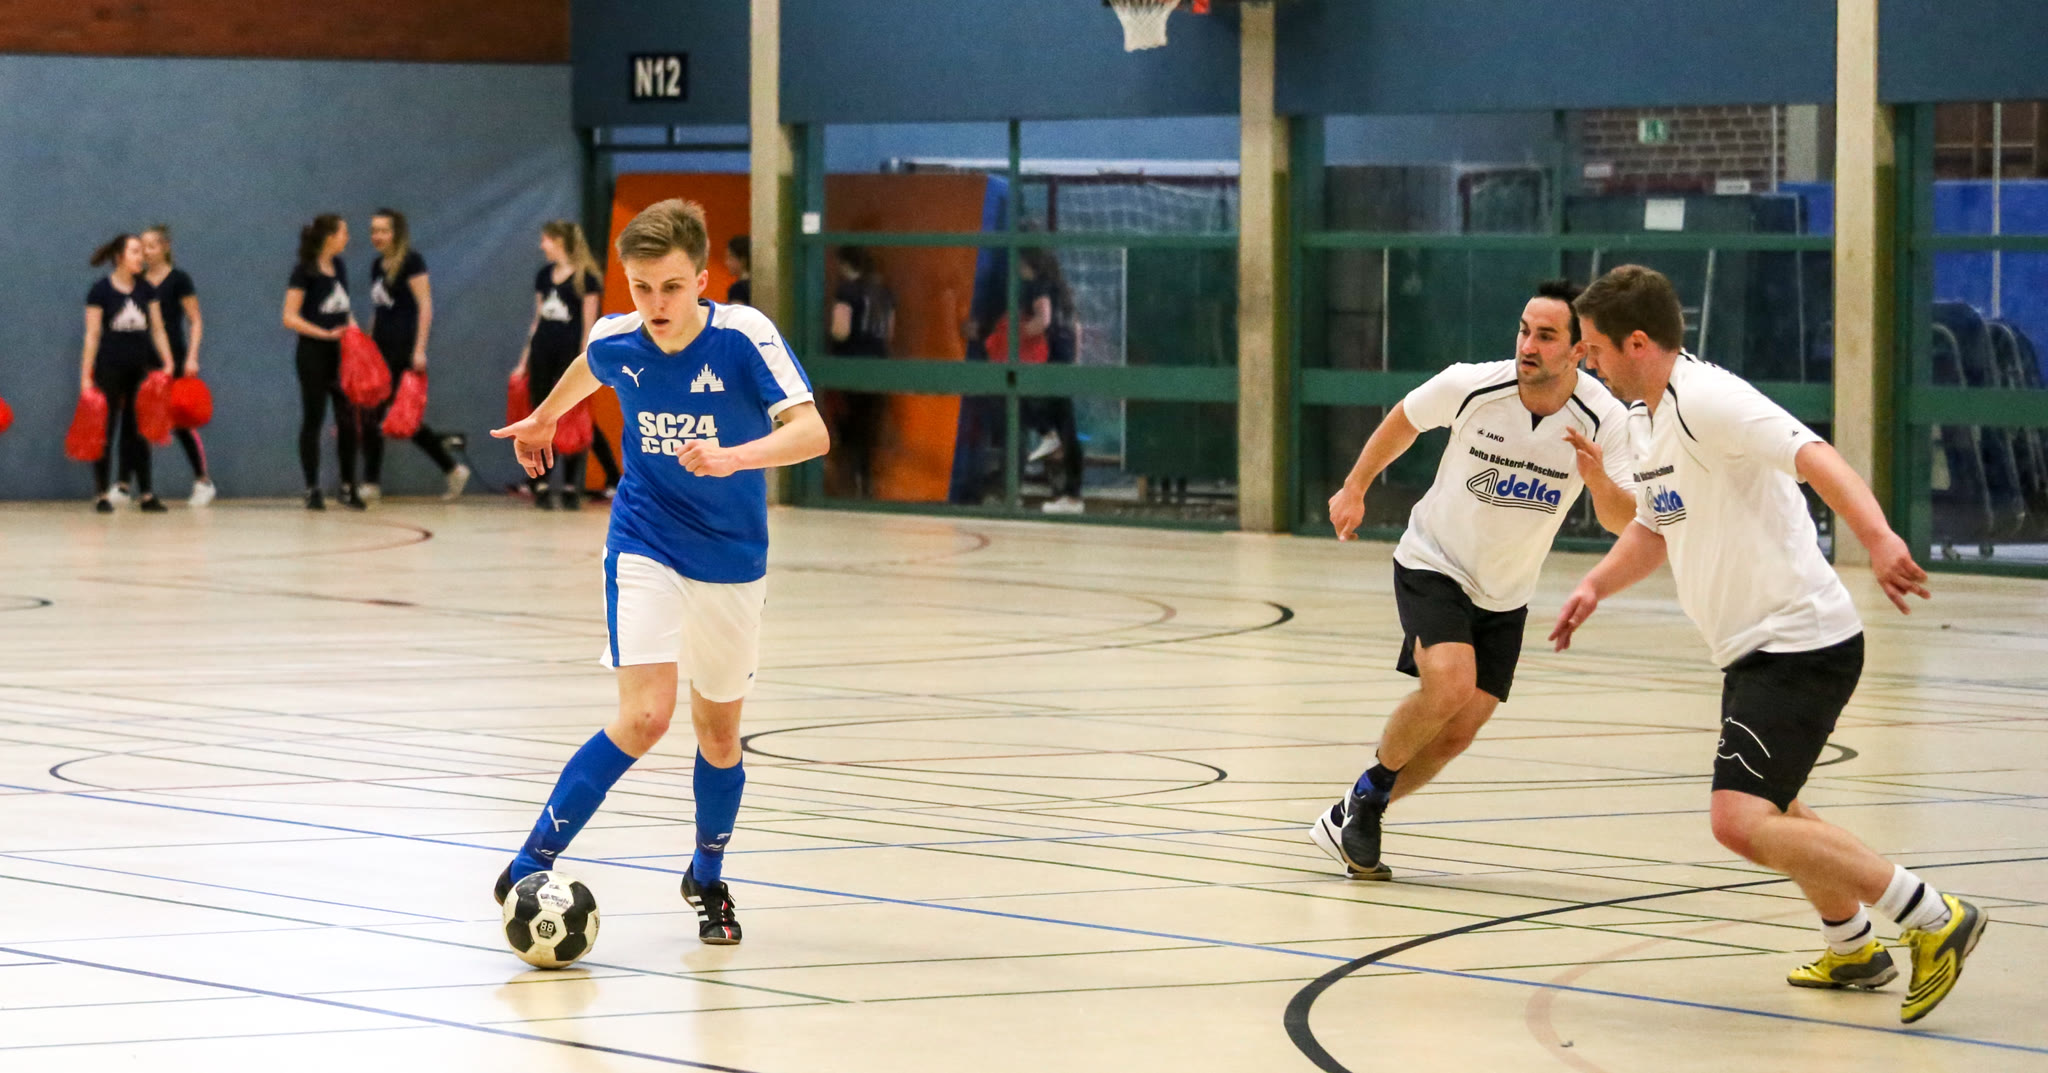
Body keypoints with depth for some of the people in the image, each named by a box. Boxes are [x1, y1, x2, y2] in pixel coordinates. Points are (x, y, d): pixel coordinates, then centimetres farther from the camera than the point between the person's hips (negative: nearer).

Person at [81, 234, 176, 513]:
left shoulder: (146, 290, 8)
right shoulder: (101, 289, -4)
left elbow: (157, 330, 9)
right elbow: (92, 335, -5)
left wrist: (167, 363, -2)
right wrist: (86, 375, -8)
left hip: (140, 369, 4)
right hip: (109, 367, -4)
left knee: (139, 432, 5)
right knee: (105, 430, 0)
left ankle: (146, 494, 7)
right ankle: (102, 494, 4)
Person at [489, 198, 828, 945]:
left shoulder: (744, 337, -20)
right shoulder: (615, 341, -10)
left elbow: (811, 433, -29)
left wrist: (730, 458, -44)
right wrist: (542, 420, 34)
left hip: (731, 561, 0)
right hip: (645, 548, 0)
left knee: (718, 731, 12)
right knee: (645, 717, -20)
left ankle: (708, 879, 37)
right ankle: (533, 862, -11)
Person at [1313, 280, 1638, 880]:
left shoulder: (1604, 420, -18)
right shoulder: (1471, 387, -21)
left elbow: (1622, 524, -20)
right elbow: (1405, 420, 0)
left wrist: (1598, 479, -41)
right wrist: (1354, 488, 10)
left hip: (1504, 597, 3)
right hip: (1433, 565, -3)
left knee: (1459, 730, 2)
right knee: (1449, 685, -26)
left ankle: (1351, 819, 21)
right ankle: (1371, 791, -2)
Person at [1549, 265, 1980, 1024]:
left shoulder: (1709, 400, -19)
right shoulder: (1647, 417, 13)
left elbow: (1815, 459, -33)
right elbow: (1654, 527, 30)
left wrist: (1878, 539, -48)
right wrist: (1597, 585, 14)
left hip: (1799, 642, -11)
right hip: (1758, 648, 11)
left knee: (1741, 821, -22)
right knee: (1764, 812, 27)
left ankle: (1932, 918, -16)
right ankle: (1853, 947, 44)